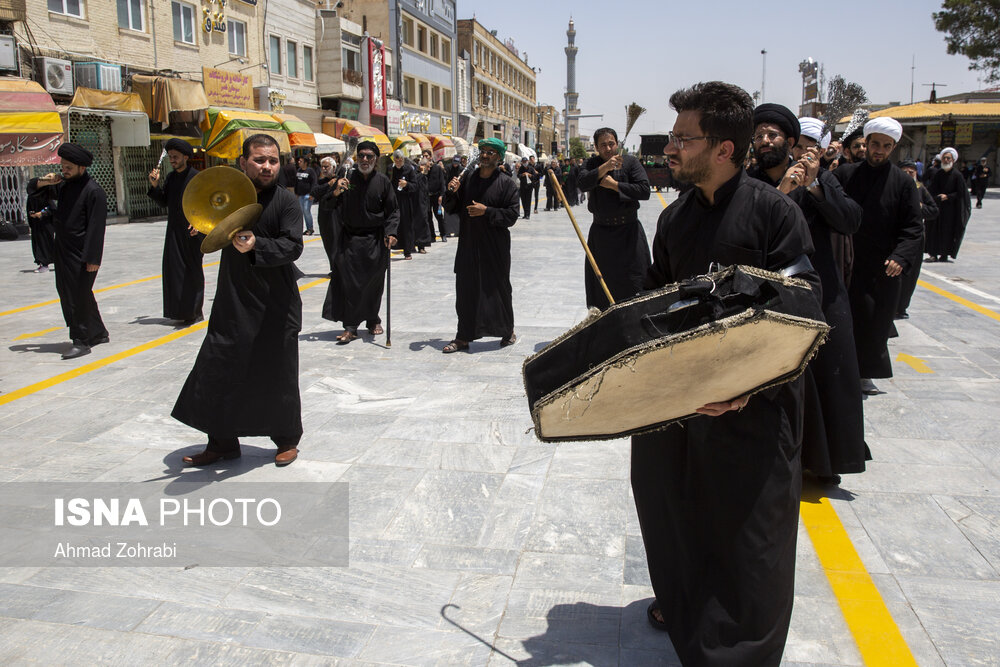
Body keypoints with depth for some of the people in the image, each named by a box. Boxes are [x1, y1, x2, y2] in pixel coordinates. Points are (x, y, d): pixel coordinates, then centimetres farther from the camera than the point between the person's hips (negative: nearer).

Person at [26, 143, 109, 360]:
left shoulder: (93, 192, -15)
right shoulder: (63, 184, 10)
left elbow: (96, 227, -18)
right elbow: (32, 190, 23)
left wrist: (93, 258, -20)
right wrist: (43, 182, -1)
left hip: (81, 254, -9)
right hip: (63, 251, 9)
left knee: (79, 296, -5)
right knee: (66, 292, 15)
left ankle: (81, 341, 5)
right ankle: (98, 333, 25)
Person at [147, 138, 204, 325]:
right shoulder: (170, 177, 10)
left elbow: (205, 204, -10)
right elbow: (163, 202, 11)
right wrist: (155, 186, -4)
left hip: (192, 231, -6)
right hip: (174, 230, 6)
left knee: (193, 270, 0)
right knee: (173, 269, 5)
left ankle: (195, 311, 8)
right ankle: (181, 311, 13)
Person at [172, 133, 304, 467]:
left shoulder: (286, 201, -6)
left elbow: (292, 246, -18)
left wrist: (256, 245, -33)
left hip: (276, 306, -4)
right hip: (232, 303, 4)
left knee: (279, 376, 6)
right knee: (217, 371, 7)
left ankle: (288, 439, 27)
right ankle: (221, 442, 24)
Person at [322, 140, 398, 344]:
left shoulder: (383, 181, 0)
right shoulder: (348, 180, 2)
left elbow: (393, 211, 2)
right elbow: (336, 209, 5)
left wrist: (391, 232, -11)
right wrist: (336, 192, -13)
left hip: (375, 241, 0)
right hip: (350, 239, 1)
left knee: (374, 283, 9)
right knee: (350, 283, -5)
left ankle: (373, 320, 28)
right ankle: (350, 327, -1)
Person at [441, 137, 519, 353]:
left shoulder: (507, 183, -3)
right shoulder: (467, 179, 9)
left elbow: (511, 215, -9)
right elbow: (451, 209, 13)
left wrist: (487, 211, -19)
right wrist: (451, 193, -7)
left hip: (495, 248, -4)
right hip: (468, 245, 4)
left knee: (498, 289, 6)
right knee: (465, 290, 6)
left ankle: (507, 331, 24)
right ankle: (463, 337, 15)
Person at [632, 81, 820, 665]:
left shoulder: (773, 211, -11)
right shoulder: (676, 217, 8)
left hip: (754, 404, -6)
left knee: (748, 527, 6)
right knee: (674, 502, 18)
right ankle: (684, 605, 45)